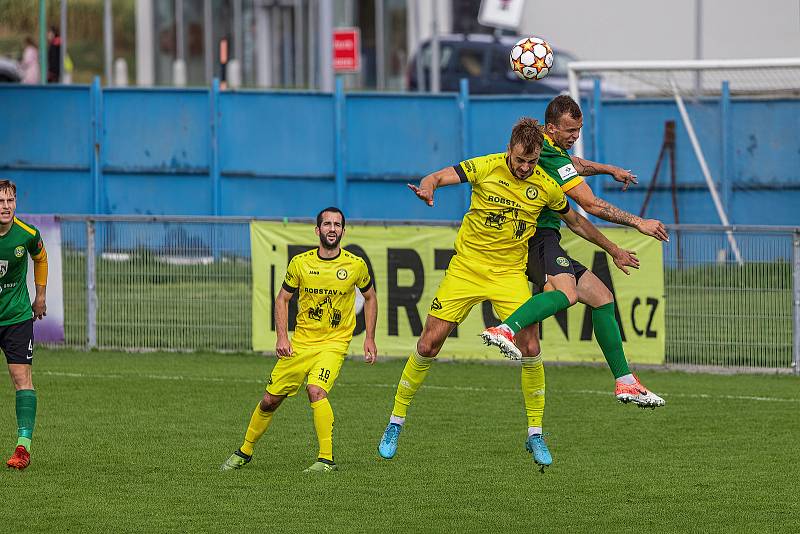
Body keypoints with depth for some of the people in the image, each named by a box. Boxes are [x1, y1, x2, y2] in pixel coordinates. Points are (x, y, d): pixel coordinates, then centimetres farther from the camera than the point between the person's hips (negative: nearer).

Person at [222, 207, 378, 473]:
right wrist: (282, 337, -3)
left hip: (334, 343, -2)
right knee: (270, 400, 6)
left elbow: (370, 297, 12)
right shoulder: (300, 263, -4)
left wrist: (370, 339, 8)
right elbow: (282, 299, 9)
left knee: (316, 391, -28)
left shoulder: (356, 265, -5)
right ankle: (244, 452, 27)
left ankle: (327, 459, -21)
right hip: (301, 341, 2)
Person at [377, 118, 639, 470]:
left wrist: (613, 250, 22)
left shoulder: (546, 186, -3)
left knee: (530, 347, -15)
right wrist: (427, 187, -38)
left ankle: (535, 434, 0)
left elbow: (576, 222, 14)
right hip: (466, 267, -1)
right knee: (429, 343, -4)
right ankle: (396, 422, 12)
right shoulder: (487, 167, -9)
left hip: (510, 274, 1)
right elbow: (437, 177, -13)